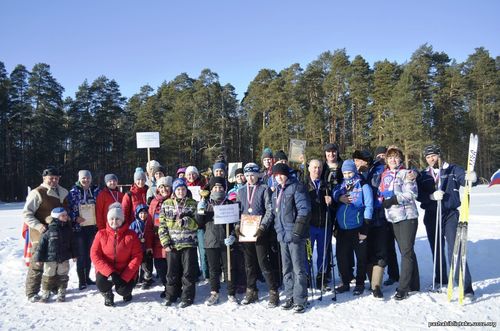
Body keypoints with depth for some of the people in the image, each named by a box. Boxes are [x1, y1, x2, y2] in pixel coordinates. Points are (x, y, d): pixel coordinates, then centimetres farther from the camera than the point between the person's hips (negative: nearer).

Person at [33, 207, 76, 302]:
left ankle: (61, 294, 22)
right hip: (50, 258, -4)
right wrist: (39, 258, -11)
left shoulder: (68, 229, 2)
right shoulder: (49, 230, -14)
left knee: (63, 276, 10)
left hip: (64, 258, 4)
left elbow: (71, 243, 11)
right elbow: (42, 245, -11)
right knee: (48, 276, 6)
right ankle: (45, 294, 20)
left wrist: (74, 255, 13)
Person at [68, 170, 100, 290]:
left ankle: (87, 277, 24)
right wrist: (75, 218, -16)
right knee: (81, 254, 0)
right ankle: (81, 280, 8)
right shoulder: (74, 191, -4)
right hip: (79, 227, -3)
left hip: (93, 226, 3)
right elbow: (69, 208, -4)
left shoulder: (95, 190, 4)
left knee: (89, 253, 12)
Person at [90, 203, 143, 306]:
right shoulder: (101, 234, -3)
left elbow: (137, 257, -8)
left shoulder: (131, 235, -5)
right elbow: (94, 255, -9)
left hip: (125, 271, 0)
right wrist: (110, 273, -21)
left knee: (123, 290, -21)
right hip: (106, 270, 1)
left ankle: (127, 291, 20)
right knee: (101, 284, -27)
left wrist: (125, 277, -18)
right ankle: (108, 294, 11)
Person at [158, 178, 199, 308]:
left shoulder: (193, 204, 3)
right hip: (172, 244, 2)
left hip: (189, 243, -1)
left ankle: (187, 297, 15)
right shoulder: (166, 204, 6)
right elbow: (162, 225, 4)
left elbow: (197, 223, -2)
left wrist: (186, 221, -21)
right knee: (172, 272, 10)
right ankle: (171, 295, 25)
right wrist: (165, 242, -4)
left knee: (189, 272, 2)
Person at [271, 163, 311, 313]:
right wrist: (277, 230, 18)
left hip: (295, 235, -8)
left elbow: (304, 209, -15)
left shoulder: (296, 187, -8)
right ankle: (290, 297, 25)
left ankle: (299, 300, 6)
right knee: (286, 269, 14)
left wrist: (297, 230, -20)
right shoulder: (276, 191, 16)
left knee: (298, 269, -2)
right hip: (282, 235, 8)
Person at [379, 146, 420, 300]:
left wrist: (393, 200, -17)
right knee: (405, 251, 12)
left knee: (406, 251, -5)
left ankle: (403, 287, -2)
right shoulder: (385, 175, 14)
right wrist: (384, 201, 4)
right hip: (393, 217, 6)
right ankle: (413, 284, 22)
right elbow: (381, 193, 23)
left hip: (407, 216, -6)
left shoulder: (406, 173, -4)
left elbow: (411, 194, -13)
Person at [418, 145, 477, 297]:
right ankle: (440, 279, 30)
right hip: (431, 216, 4)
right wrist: (432, 196, -18)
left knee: (455, 250, -11)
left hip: (450, 214, -3)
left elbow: (464, 178, -16)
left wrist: (471, 177, -39)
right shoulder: (423, 175, 9)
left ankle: (466, 286, -8)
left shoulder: (452, 170, 1)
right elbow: (419, 195, 1)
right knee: (437, 250, 14)